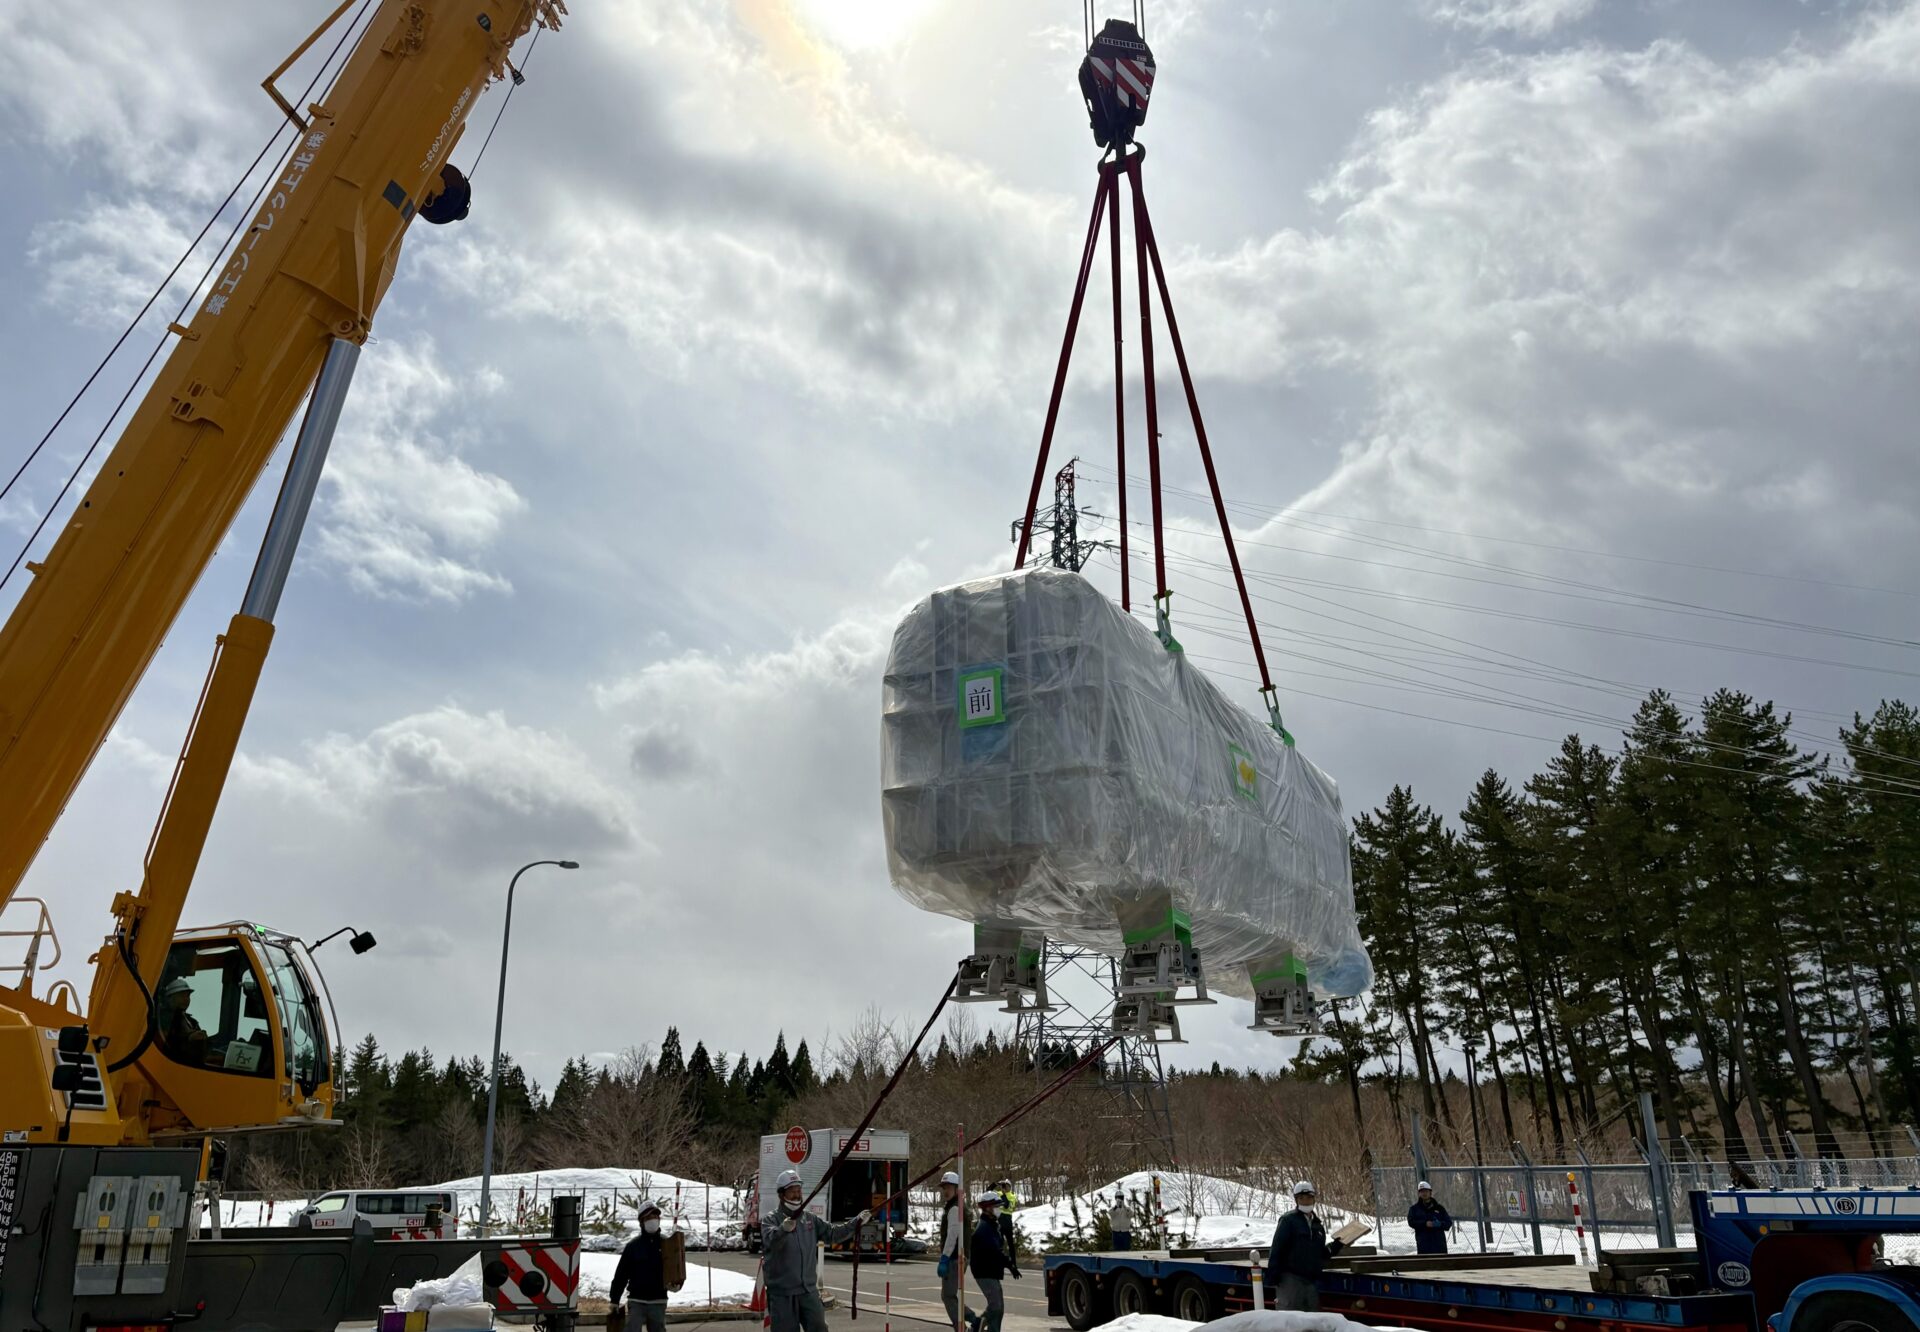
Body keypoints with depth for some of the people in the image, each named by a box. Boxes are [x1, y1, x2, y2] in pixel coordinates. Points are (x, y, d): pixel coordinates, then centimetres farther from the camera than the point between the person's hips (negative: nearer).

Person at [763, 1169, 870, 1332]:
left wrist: (857, 1222, -1)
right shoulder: (770, 1219, -8)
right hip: (781, 1293, -4)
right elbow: (770, 1240, -27)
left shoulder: (810, 1219, 10)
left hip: (809, 1290, 5)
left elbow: (832, 1234, 10)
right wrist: (783, 1229, -50)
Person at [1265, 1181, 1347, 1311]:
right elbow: (1276, 1251, -9)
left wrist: (1336, 1246, 6)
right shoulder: (1289, 1220, -4)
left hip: (1311, 1281, 7)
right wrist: (1272, 1280, -15)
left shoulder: (1318, 1225, 16)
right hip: (1290, 1280, -6)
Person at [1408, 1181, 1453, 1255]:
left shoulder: (1439, 1208, 12)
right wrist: (1425, 1224, -19)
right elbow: (1411, 1222, -5)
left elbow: (1449, 1223, 8)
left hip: (1439, 1243, 2)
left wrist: (1440, 1224, -14)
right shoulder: (1414, 1209, 8)